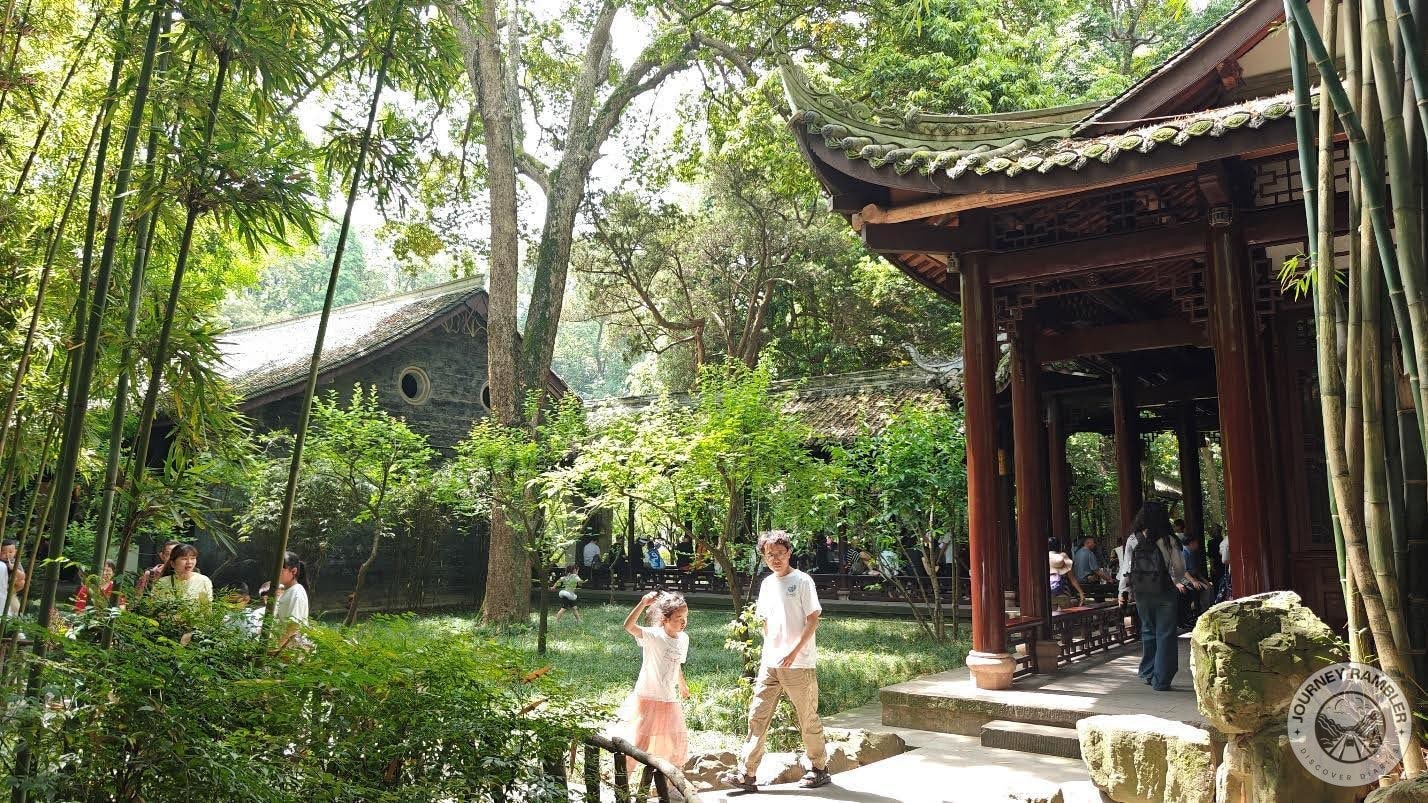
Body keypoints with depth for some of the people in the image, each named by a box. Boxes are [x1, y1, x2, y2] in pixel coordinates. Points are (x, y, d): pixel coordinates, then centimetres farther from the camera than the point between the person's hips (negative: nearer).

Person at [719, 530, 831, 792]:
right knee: (757, 716, 2)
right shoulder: (767, 584, 11)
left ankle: (819, 769, 23)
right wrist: (766, 652, 11)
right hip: (770, 663, 6)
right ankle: (745, 773, 5)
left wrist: (794, 652, -18)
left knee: (808, 719, 6)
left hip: (800, 665, -6)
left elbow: (813, 620, -11)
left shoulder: (802, 581, -8)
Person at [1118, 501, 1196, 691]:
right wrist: (1179, 582, 19)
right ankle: (1161, 680, 4)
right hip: (1164, 593, -3)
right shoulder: (1167, 540, -9)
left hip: (1142, 594, 3)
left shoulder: (1132, 541, -4)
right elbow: (1178, 567, -1)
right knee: (1165, 635, 4)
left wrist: (1124, 591, 9)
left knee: (1148, 632, 19)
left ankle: (1148, 673, 26)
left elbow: (1126, 568, -1)